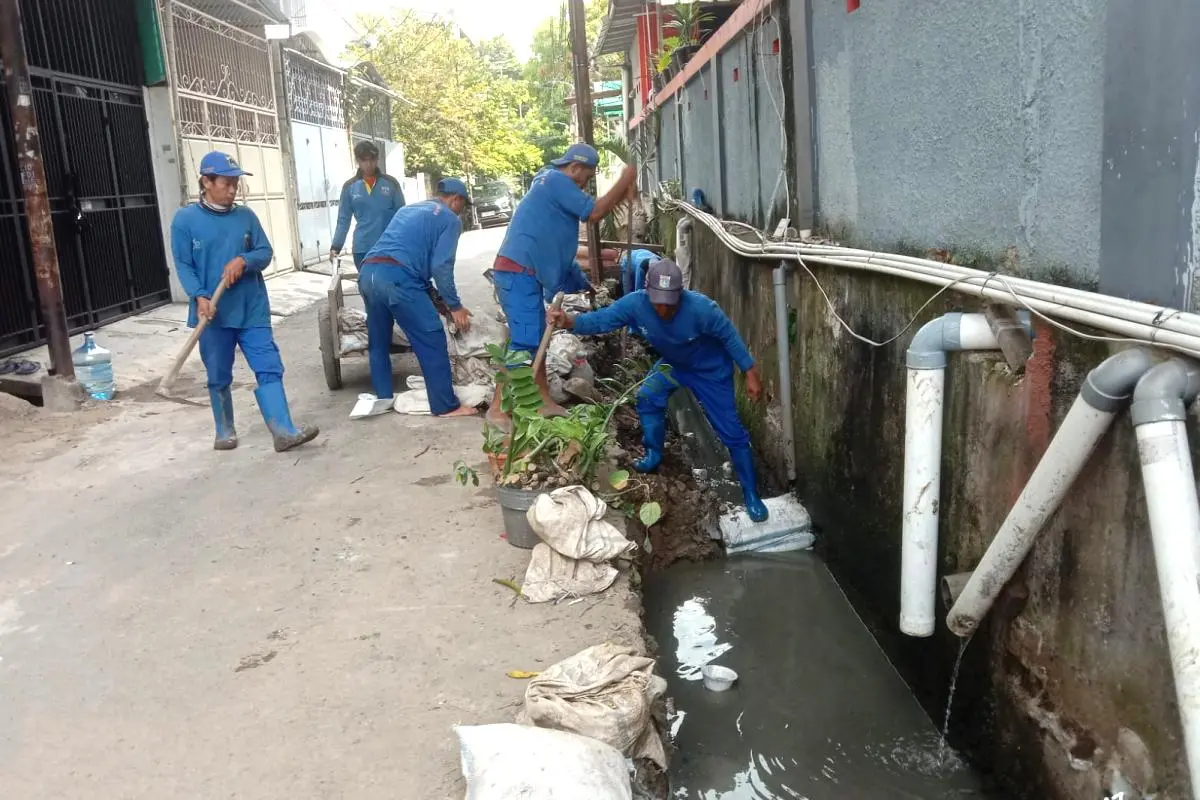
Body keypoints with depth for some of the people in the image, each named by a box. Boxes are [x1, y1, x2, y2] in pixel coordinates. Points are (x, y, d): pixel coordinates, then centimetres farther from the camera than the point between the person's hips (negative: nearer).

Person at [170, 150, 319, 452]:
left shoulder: (246, 216, 5)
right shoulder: (185, 219, -3)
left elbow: (266, 252, 5)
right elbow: (183, 265, -6)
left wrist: (243, 260, -16)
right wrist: (199, 296, -21)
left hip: (252, 310, 2)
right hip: (213, 313, -2)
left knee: (269, 367, -7)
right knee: (219, 377, 11)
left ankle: (284, 431, -9)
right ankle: (225, 431, 27)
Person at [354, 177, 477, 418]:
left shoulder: (407, 209, 32)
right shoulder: (450, 219, 9)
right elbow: (441, 266, -3)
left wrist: (429, 293, 44)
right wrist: (454, 306, 3)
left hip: (367, 272, 8)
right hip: (396, 277, -8)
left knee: (378, 341, 20)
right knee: (431, 339, 0)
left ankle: (382, 398, 29)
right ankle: (445, 406, 2)